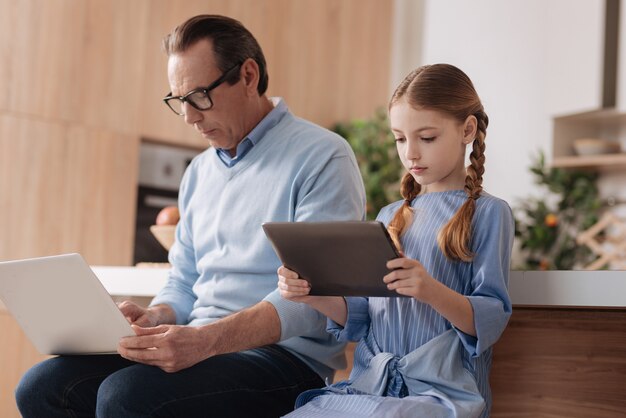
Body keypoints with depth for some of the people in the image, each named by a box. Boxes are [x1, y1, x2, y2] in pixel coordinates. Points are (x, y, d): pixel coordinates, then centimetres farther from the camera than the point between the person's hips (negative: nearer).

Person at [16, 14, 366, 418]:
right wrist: (154, 319, -1)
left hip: (284, 356, -7)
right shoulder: (200, 171, 19)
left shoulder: (321, 158, -6)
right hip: (197, 346, 7)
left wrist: (206, 339, -27)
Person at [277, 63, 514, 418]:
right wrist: (313, 295, -3)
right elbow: (360, 318, 16)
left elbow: (493, 319, -7)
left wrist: (433, 292, -26)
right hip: (368, 386, 5)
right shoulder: (391, 217, 18)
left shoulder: (489, 213, 2)